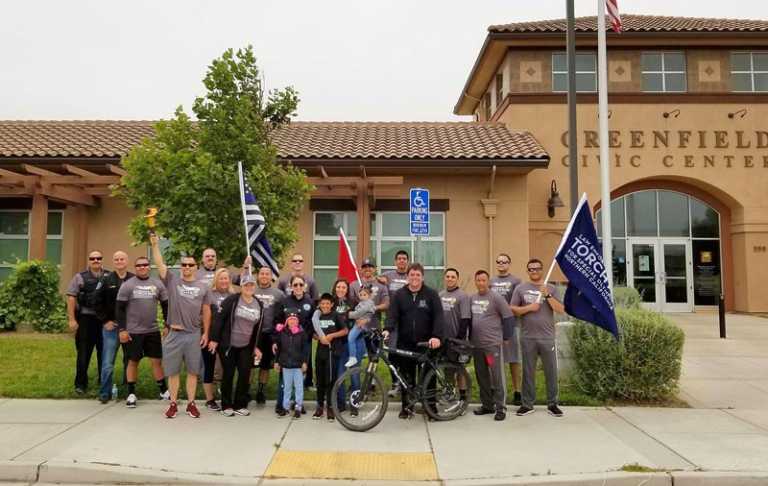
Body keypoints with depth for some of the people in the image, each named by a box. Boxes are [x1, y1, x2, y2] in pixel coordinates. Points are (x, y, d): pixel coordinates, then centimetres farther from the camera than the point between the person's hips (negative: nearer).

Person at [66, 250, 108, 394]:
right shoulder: (80, 277, 3)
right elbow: (71, 297, -1)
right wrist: (72, 319, -7)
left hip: (105, 319, 2)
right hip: (86, 318, -2)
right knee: (84, 352, 1)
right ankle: (80, 383, 12)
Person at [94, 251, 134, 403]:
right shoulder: (106, 279, 1)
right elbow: (98, 302, 2)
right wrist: (105, 321, -4)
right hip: (111, 326, -1)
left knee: (130, 361, 10)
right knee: (108, 362, 2)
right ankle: (105, 392, 13)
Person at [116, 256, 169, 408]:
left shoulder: (158, 284, 4)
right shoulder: (127, 285, -3)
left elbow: (165, 306, 9)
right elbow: (120, 309, -4)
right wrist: (122, 330, -9)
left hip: (153, 330, 2)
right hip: (133, 331, -2)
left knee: (156, 360, 7)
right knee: (133, 361, 7)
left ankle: (163, 390, 18)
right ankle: (131, 393, 18)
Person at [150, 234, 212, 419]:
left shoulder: (203, 287, 5)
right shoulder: (172, 281, 4)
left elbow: (206, 311, 6)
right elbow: (159, 264, -7)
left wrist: (206, 333, 1)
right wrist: (155, 244, -18)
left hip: (194, 335, 0)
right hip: (174, 334, 0)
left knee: (192, 371, 7)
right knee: (173, 371, 8)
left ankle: (191, 404, 18)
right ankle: (173, 404, 20)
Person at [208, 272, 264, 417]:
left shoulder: (259, 305, 5)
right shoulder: (231, 300, -11)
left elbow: (258, 327, 11)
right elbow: (219, 319, -11)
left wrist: (256, 347, 10)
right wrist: (214, 339, -13)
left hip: (246, 347, 4)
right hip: (228, 345, -4)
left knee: (245, 374, 2)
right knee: (228, 374, 3)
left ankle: (240, 405, 17)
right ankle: (226, 406, 18)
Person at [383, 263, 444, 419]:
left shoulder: (431, 294, 1)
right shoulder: (399, 295, 5)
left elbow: (439, 317, -8)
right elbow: (392, 315, -5)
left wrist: (437, 336, -22)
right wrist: (388, 329, -25)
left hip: (426, 343, -1)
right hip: (405, 343, 1)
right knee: (406, 377, 7)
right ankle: (406, 406, 19)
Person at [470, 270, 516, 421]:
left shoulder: (496, 297, -7)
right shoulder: (472, 298, 11)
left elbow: (509, 317, -7)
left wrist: (505, 337, -5)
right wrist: (470, 337, 16)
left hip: (493, 344, -6)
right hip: (476, 345, 6)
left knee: (497, 377, -4)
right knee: (481, 377, 13)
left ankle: (500, 408, 4)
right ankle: (487, 405, 24)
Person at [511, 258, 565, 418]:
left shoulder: (551, 288, 6)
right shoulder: (521, 288, 5)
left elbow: (561, 310, -3)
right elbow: (512, 309, 3)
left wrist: (548, 295, -12)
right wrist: (528, 308, -11)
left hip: (547, 338, 0)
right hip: (528, 338, 0)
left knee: (551, 372, 6)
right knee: (528, 372, 7)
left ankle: (552, 404, 18)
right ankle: (527, 404, 16)